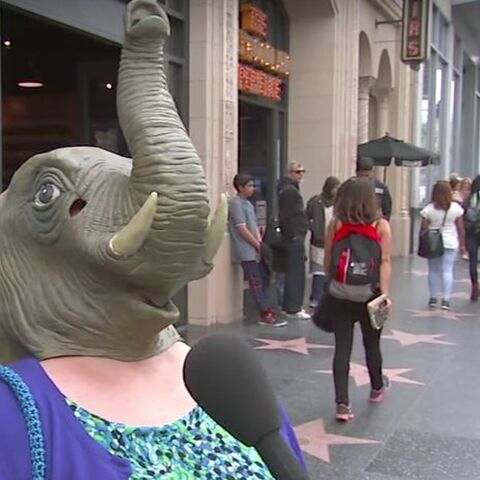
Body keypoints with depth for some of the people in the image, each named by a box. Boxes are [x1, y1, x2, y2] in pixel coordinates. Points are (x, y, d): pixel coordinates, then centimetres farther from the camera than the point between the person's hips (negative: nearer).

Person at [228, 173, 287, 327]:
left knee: (263, 279, 10)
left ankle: (267, 311, 15)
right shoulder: (236, 204, -13)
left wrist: (260, 242, 3)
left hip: (254, 250, 9)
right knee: (256, 282, -6)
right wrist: (258, 245, -11)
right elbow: (242, 229, -17)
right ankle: (266, 314, -2)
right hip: (246, 251, -9)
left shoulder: (248, 204, 16)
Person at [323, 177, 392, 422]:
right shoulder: (381, 225, -6)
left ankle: (342, 404, 0)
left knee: (342, 348, 4)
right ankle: (377, 388, 42)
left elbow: (327, 262, 1)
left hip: (341, 295, 0)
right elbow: (385, 262, -13)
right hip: (370, 294, 0)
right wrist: (385, 294, -14)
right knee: (371, 345, 19)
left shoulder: (335, 224, -3)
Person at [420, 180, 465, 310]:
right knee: (447, 271, 1)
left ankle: (433, 298, 15)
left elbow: (423, 229, -3)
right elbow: (460, 228, -1)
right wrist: (462, 244, 10)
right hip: (450, 243, -1)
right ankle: (446, 300, -2)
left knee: (433, 270, 10)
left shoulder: (429, 209, -6)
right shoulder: (456, 208, -6)